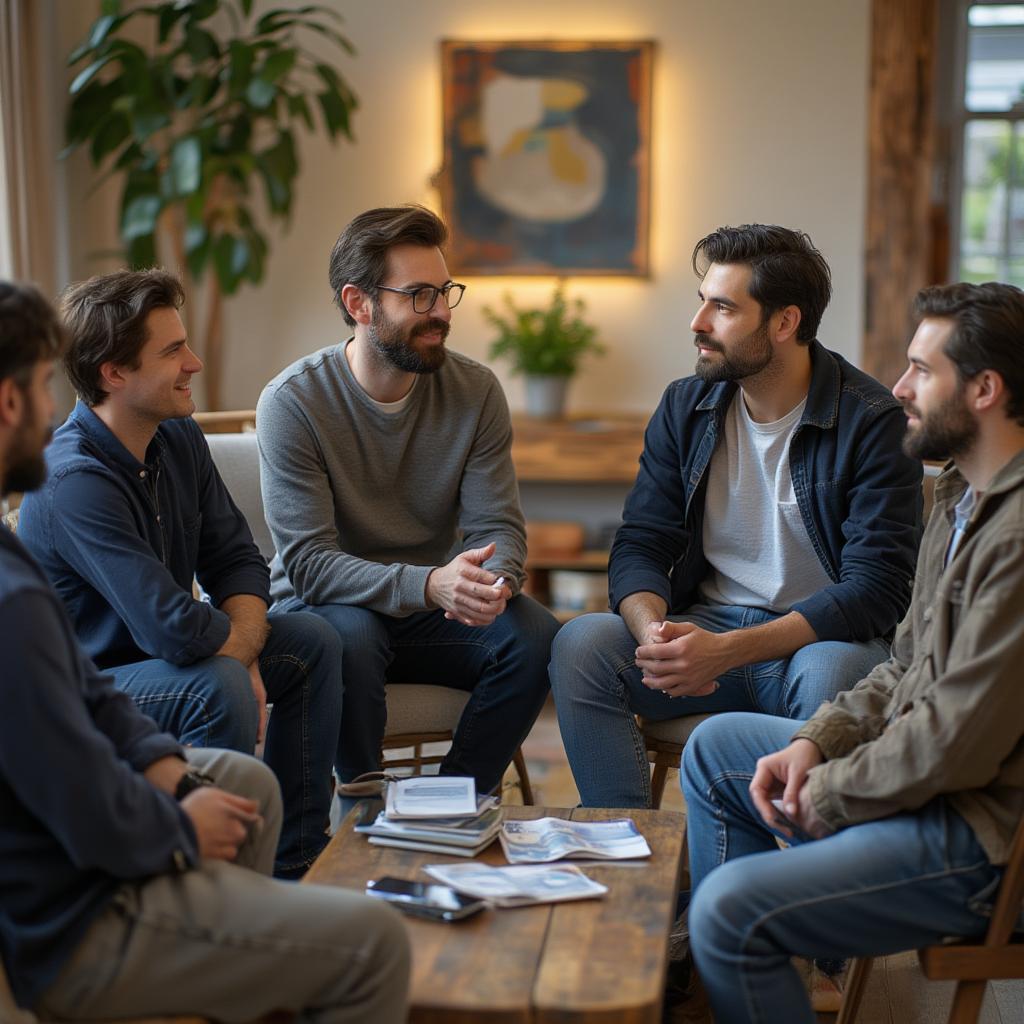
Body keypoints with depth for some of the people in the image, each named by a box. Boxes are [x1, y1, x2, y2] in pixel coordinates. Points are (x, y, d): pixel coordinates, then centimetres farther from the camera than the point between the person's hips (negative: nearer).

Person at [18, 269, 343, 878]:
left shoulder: (179, 438, -1)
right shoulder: (74, 482, -30)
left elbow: (238, 562, 3)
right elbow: (174, 629, -36)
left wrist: (243, 655, -16)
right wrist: (241, 642, -15)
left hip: (158, 656, 9)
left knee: (314, 643, 0)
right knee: (218, 687, -33)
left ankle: (298, 864, 6)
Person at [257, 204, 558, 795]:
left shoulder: (476, 391, -4)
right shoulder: (293, 402, -15)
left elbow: (498, 525, -5)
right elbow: (308, 563, -22)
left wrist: (494, 579, -31)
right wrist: (427, 584, -38)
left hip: (436, 612, 3)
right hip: (326, 609, -3)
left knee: (536, 636, -23)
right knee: (350, 634, -36)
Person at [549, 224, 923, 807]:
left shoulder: (873, 421, -11)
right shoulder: (685, 408, 5)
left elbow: (877, 589, -17)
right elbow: (639, 546, 4)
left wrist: (725, 652, -27)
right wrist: (654, 633, -21)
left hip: (820, 638, -3)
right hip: (705, 627, 4)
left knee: (830, 674, -38)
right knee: (581, 644, -22)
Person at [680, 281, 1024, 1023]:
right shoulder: (964, 497, 9)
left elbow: (957, 744, -26)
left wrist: (826, 795, -12)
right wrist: (816, 743, 1)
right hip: (931, 774, 11)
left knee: (730, 907, -22)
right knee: (716, 748, 19)